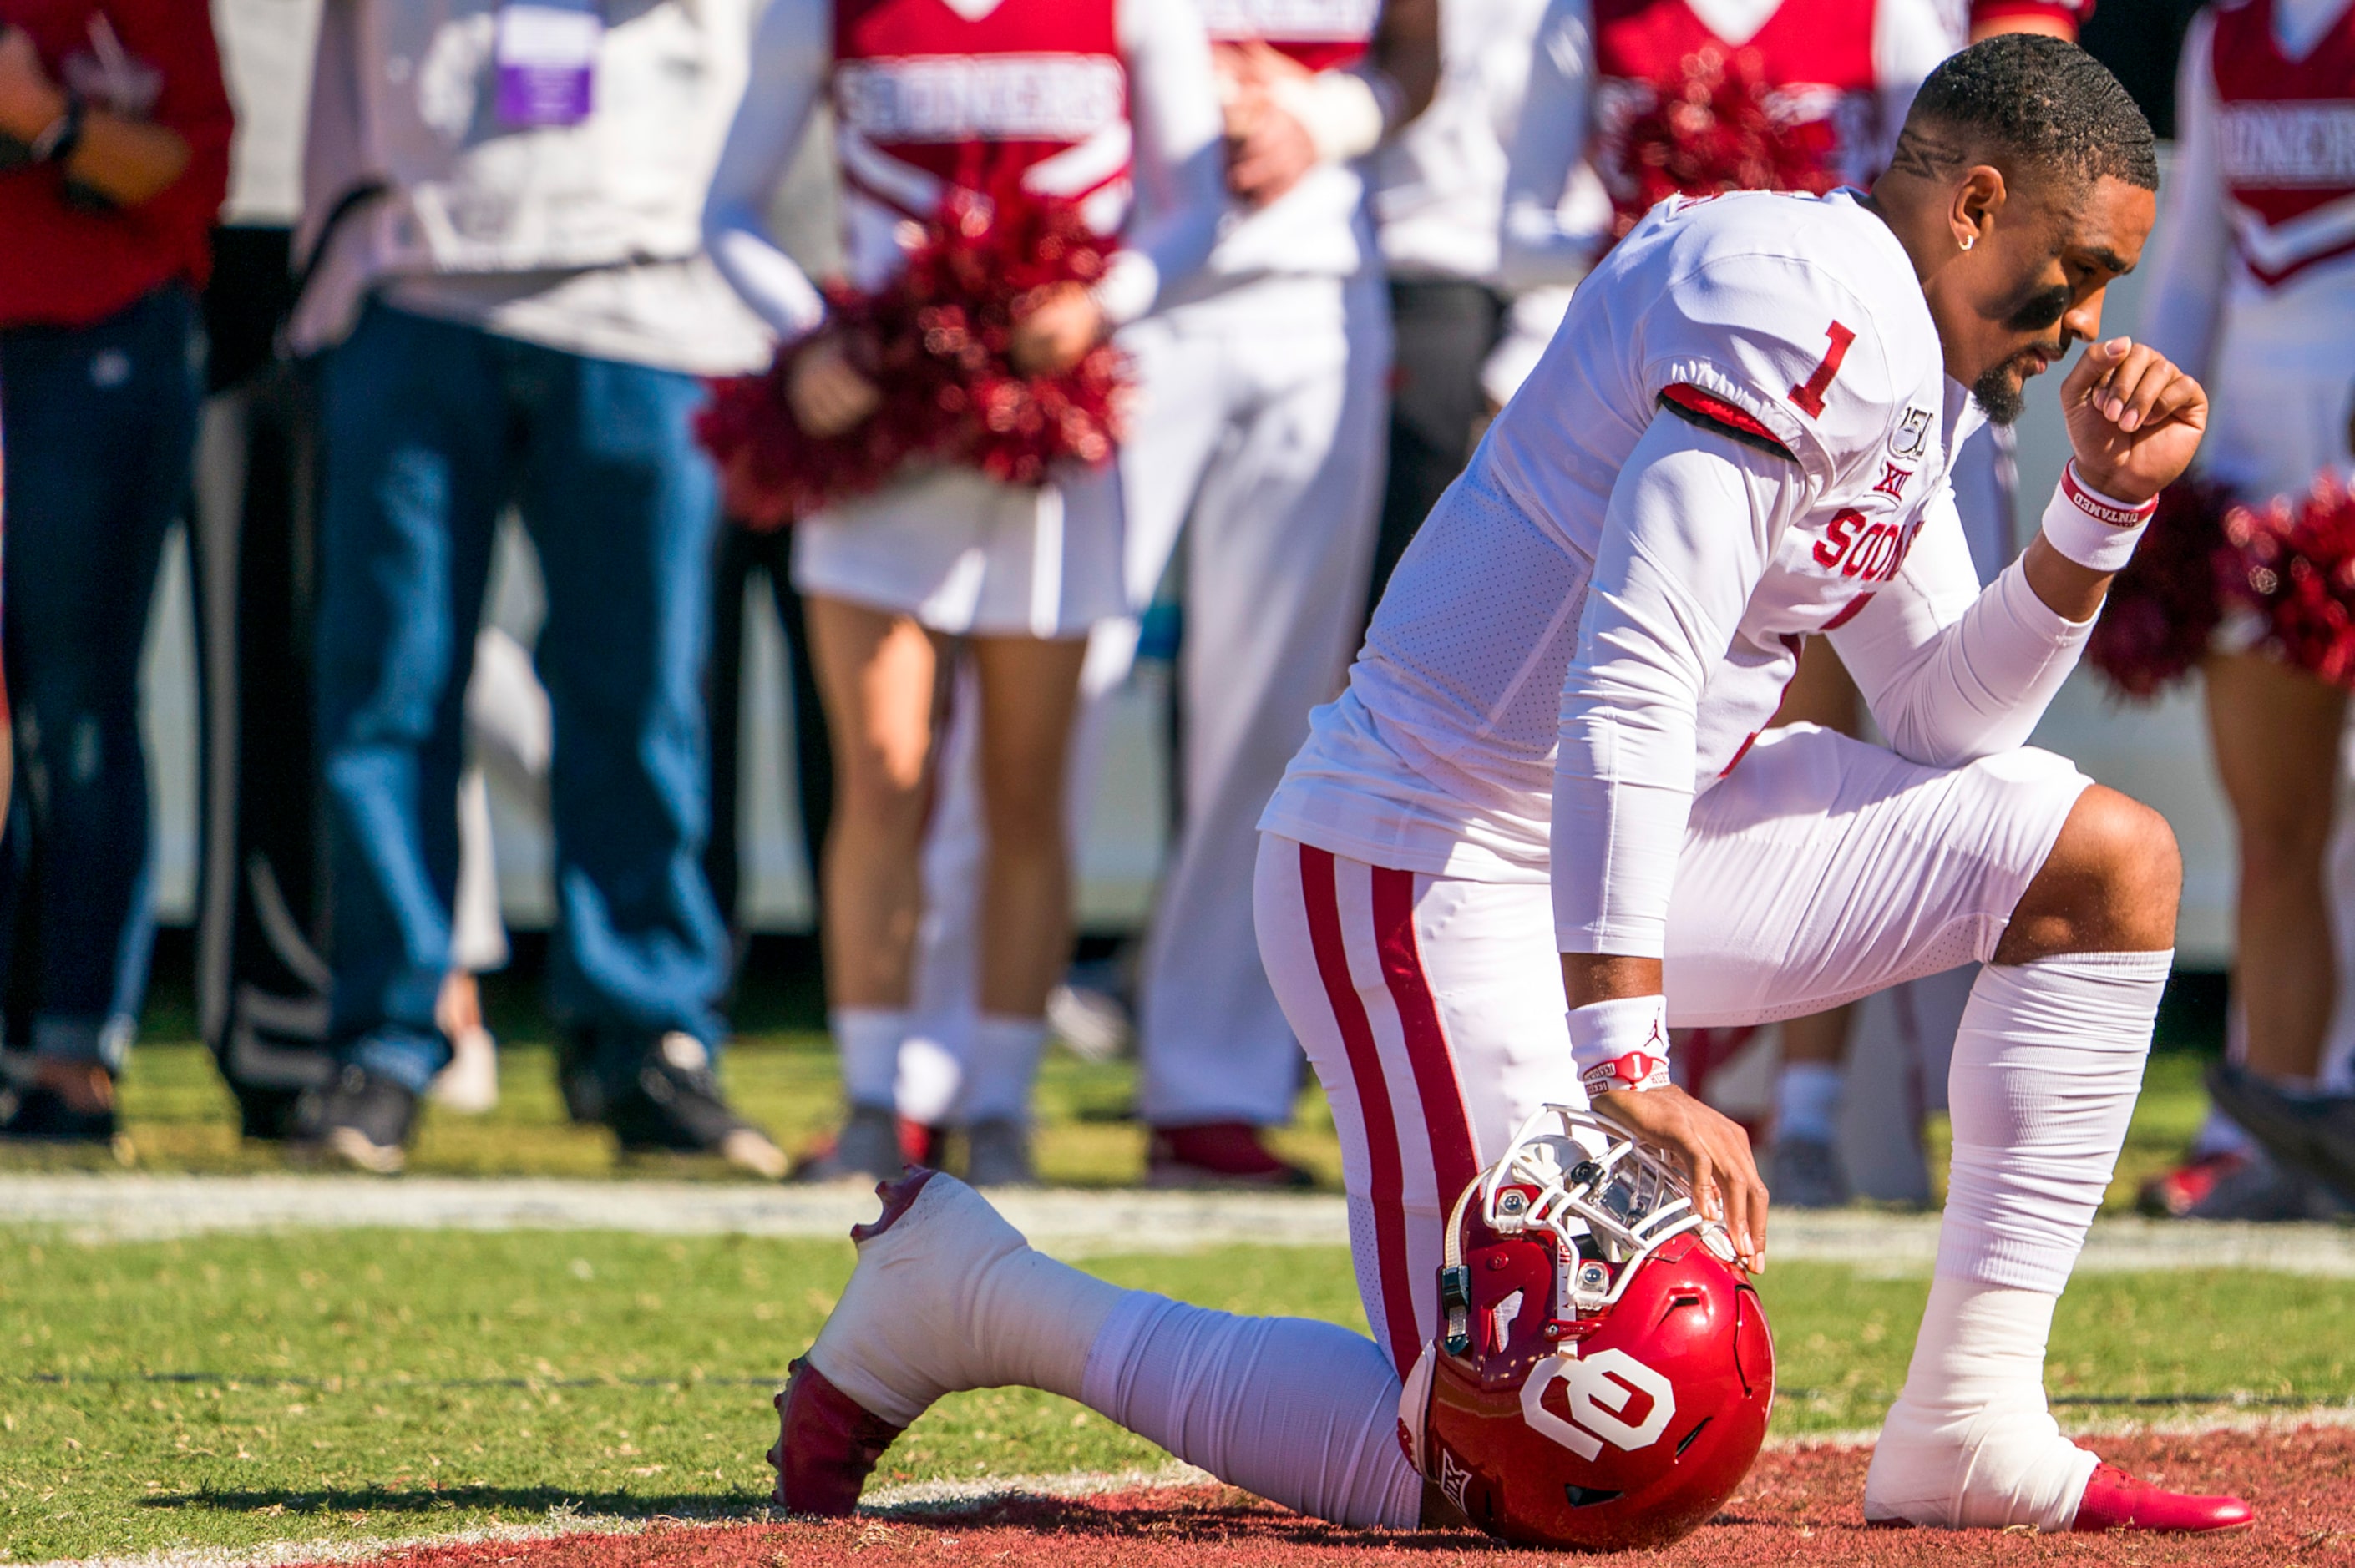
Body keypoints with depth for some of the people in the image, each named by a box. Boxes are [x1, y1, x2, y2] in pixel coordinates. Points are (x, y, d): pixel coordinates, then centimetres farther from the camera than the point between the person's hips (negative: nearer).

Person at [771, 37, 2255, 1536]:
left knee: (2109, 863, 3)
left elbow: (1948, 721, 20)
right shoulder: (1801, 308, -20)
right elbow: (1628, 691, -29)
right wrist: (1629, 1065, -35)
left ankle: (1970, 1438, 3)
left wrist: (2107, 504, 5)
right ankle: (982, 1297, 3)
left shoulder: (1915, 368, 13)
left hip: (1646, 832, 11)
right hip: (1443, 866, -11)